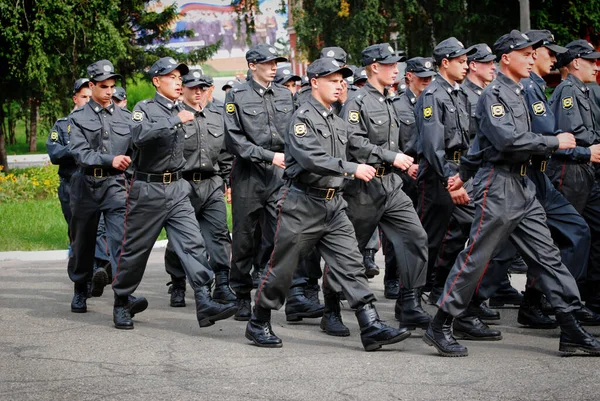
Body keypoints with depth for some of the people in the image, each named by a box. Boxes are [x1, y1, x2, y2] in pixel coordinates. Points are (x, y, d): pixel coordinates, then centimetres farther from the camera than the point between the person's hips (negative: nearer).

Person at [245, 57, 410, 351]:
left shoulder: (338, 123, 16)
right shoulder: (302, 118, -10)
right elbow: (311, 158, -25)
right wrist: (353, 169, -28)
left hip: (333, 205, 7)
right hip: (303, 204, -7)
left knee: (350, 265, -4)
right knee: (282, 268, 3)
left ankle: (372, 327, -11)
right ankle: (258, 324, 18)